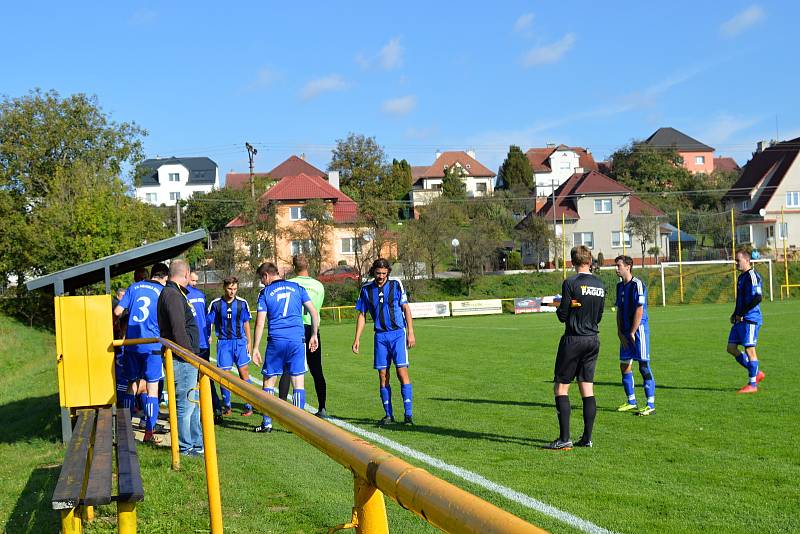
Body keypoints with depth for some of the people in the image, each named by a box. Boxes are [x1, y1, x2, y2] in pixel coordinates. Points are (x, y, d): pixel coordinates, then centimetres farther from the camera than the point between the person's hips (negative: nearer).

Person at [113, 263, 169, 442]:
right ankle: (149, 432, 3)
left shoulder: (134, 287, 9)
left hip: (131, 344, 4)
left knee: (132, 386, 16)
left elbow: (117, 311, 5)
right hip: (152, 346, -4)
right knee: (152, 388, 3)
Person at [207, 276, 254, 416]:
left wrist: (249, 342, 9)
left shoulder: (242, 303, 2)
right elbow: (210, 323, 6)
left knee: (244, 371, -3)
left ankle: (248, 406, 3)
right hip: (223, 342, 0)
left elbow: (246, 323, 9)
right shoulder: (216, 304, -1)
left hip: (240, 341, 0)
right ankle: (227, 407, 14)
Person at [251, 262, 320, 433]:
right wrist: (314, 335, 16)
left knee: (269, 381, 10)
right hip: (297, 340, 2)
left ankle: (267, 422, 10)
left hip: (276, 341, -2)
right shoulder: (297, 287, 10)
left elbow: (260, 323, -1)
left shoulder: (265, 293, 3)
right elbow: (314, 312, 7)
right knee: (298, 383, 4)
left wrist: (255, 348, 3)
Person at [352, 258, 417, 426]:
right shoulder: (366, 289, 5)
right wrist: (357, 339, 5)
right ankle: (388, 414, 11)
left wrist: (411, 333, -2)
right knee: (383, 375, 2)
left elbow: (406, 308, 3)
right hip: (380, 335, 3)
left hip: (398, 333, -3)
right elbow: (362, 315, 11)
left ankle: (408, 414, -6)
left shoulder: (396, 285, 0)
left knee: (402, 371, -10)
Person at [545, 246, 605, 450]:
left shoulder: (570, 283, -12)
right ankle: (587, 438, 9)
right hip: (593, 339, 6)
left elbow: (562, 315, -10)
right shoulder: (600, 285, 8)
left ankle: (564, 439, -4)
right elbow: (599, 316, 14)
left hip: (573, 339, -6)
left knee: (560, 387, 0)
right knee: (587, 389, 9)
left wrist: (559, 306, 11)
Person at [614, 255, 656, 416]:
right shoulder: (620, 286, 14)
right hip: (625, 332, 9)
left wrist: (632, 333, -15)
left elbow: (639, 311, -16)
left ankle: (651, 405, -5)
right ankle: (631, 402, 21)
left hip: (639, 330, -9)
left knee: (644, 366, -8)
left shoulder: (637, 285, -12)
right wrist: (620, 333, 7)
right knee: (625, 365, 10)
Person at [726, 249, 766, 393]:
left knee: (749, 350, -5)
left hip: (750, 319, -10)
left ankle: (752, 384, 3)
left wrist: (741, 314, -18)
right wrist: (735, 314, 14)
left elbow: (757, 298, -22)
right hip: (740, 320, 10)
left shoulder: (752, 276, -13)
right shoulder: (741, 276, 17)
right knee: (731, 348, 8)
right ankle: (757, 373, 19)